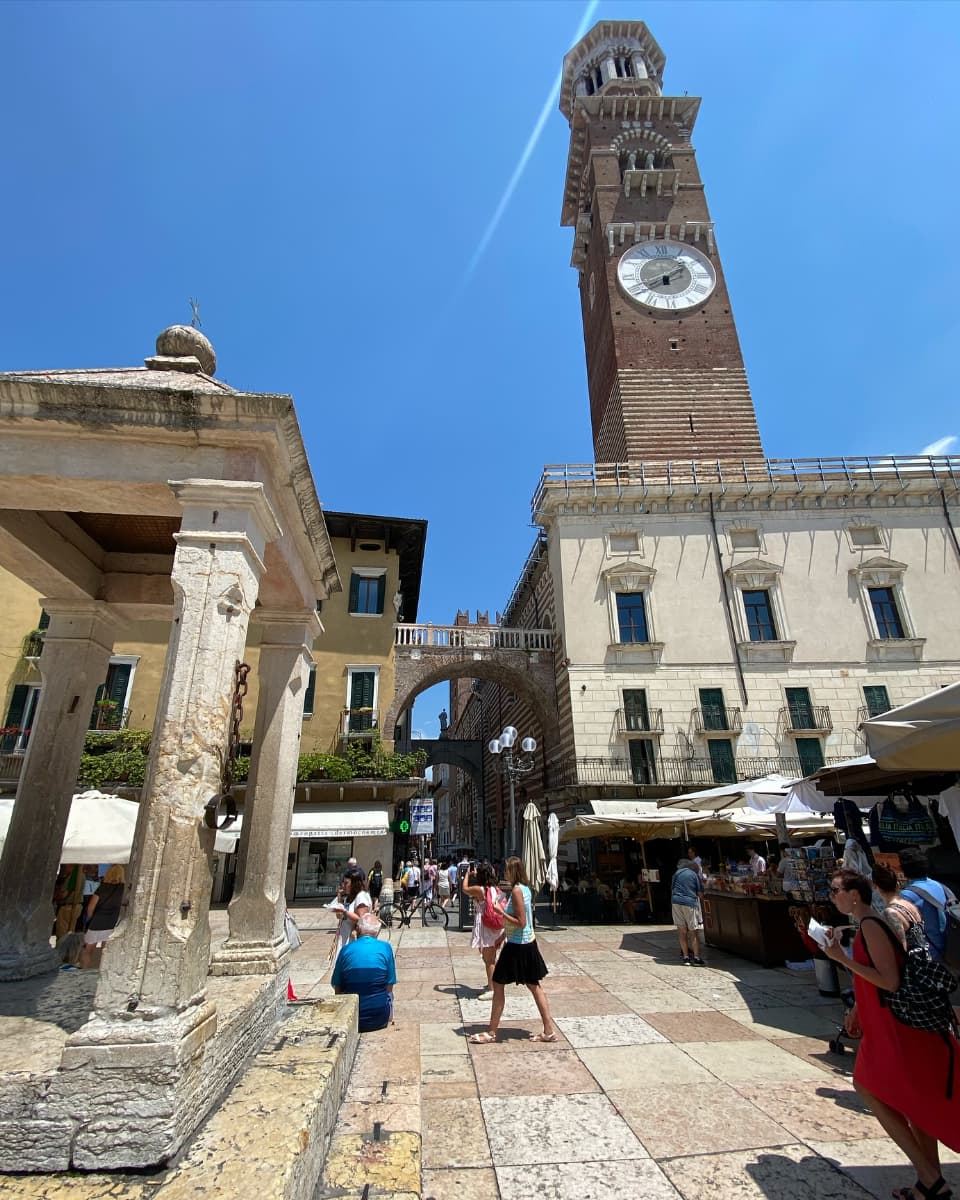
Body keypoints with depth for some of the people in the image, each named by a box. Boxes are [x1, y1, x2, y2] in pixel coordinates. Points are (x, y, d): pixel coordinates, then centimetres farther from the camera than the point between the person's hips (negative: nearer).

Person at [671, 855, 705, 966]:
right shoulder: (695, 875, 5)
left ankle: (686, 957, 11)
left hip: (676, 902, 3)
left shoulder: (676, 873, 12)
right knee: (694, 931, 4)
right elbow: (700, 894, 4)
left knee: (682, 931, 8)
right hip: (690, 903, -3)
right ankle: (696, 958, 3)